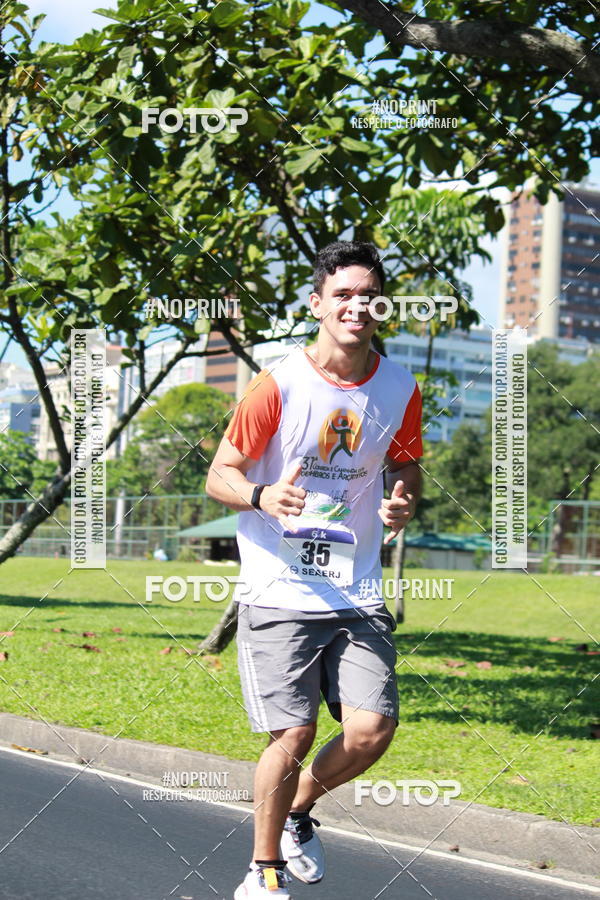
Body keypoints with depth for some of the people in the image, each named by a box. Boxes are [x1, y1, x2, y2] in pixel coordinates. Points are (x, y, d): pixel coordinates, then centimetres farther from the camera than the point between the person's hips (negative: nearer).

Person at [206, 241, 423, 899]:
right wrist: (262, 495, -24)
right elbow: (219, 477, -2)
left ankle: (297, 811, 23)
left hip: (357, 593, 4)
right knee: (293, 734, -9)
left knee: (373, 731, -8)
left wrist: (404, 501, -4)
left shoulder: (399, 390, 4)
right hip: (279, 591, -3)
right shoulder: (277, 386, -8)